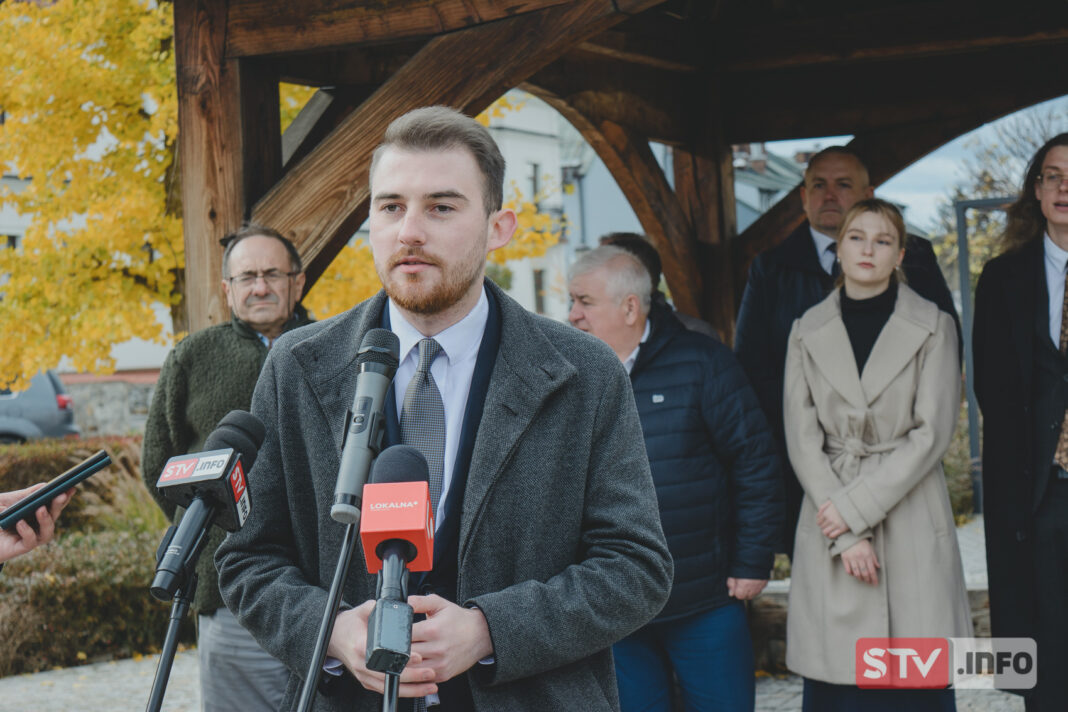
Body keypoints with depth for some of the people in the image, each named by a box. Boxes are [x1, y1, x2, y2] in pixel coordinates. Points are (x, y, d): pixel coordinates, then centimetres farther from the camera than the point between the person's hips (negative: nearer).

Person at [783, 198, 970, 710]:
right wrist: (847, 535, -8)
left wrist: (855, 506, -11)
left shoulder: (932, 327, 3)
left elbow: (932, 432, -4)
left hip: (912, 525, -1)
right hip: (832, 523, 1)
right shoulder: (808, 332, 7)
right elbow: (802, 439, 2)